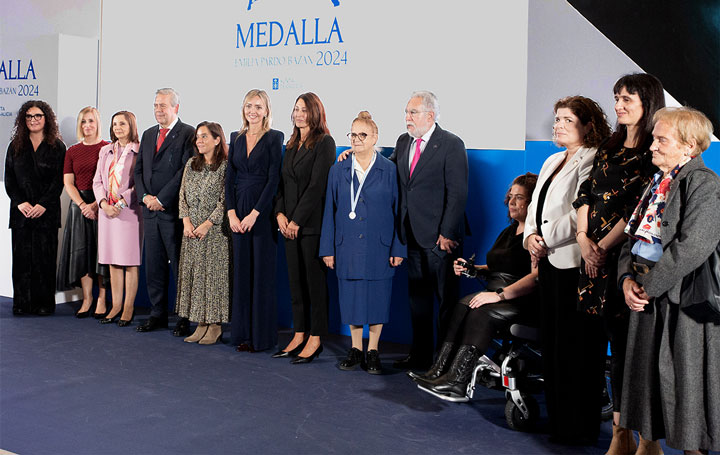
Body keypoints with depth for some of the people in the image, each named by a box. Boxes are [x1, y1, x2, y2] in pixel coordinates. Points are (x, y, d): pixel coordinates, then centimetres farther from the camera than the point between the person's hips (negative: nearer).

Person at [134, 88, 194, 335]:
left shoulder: (188, 134, -6)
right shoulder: (148, 134, 17)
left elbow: (186, 171, -15)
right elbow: (139, 169, 17)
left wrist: (161, 199, -14)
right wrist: (145, 197, 0)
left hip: (174, 210, -7)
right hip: (151, 211, 7)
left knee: (180, 265, -1)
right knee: (153, 265, 10)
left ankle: (185, 318, 7)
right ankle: (158, 314, 20)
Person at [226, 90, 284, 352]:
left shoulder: (274, 138, -2)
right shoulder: (236, 138, 13)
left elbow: (273, 179, -9)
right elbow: (230, 178, 9)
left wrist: (255, 213, -14)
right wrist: (231, 213, -3)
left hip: (263, 212, -5)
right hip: (239, 213, 5)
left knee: (262, 273, -1)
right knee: (241, 271, 7)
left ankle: (262, 335, 7)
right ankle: (243, 333, 15)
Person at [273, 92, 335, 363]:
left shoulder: (324, 143, -7)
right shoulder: (291, 145, 16)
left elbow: (317, 186, -14)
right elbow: (282, 182, 15)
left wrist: (296, 220, -14)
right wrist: (280, 213, -1)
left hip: (312, 224, -7)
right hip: (290, 225, 7)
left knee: (315, 280, -1)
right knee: (295, 280, 9)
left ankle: (315, 340, 7)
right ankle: (299, 336, 17)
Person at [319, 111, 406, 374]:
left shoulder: (389, 170, 0)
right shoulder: (338, 170, 7)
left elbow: (398, 211, 0)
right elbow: (330, 212, 8)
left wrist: (398, 249, -5)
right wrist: (328, 249, 4)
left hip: (379, 247, -2)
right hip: (347, 247, 2)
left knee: (377, 299, 3)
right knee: (351, 299, 7)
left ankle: (373, 351, 17)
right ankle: (356, 350, 22)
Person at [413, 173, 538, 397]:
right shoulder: (509, 231, 20)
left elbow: (536, 276, -21)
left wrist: (500, 294, -25)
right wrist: (472, 269, 8)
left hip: (525, 301, -8)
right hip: (499, 295, 8)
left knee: (482, 312, -31)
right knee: (464, 305, -19)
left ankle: (456, 381, -35)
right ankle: (439, 371, -28)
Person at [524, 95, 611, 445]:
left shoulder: (592, 162, -10)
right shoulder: (552, 162, 19)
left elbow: (581, 215, -19)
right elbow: (535, 205, 20)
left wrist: (546, 238, -12)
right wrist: (530, 236, 2)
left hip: (574, 264, -9)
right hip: (549, 262, 9)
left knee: (575, 348, -2)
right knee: (551, 344, 13)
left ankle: (579, 428, 9)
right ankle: (557, 418, 24)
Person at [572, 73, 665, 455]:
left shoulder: (654, 155, -7)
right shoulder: (609, 149, 16)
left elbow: (638, 212, -13)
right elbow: (585, 194, 12)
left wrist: (603, 248, -10)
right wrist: (584, 238, -2)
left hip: (626, 255, -7)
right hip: (594, 255, 7)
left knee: (622, 341, -4)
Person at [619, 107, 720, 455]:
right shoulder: (657, 184, 14)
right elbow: (632, 236, 15)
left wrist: (649, 286, -17)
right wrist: (628, 279, -1)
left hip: (684, 305, -8)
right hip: (648, 299, 8)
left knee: (684, 383, 1)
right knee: (648, 376, 14)